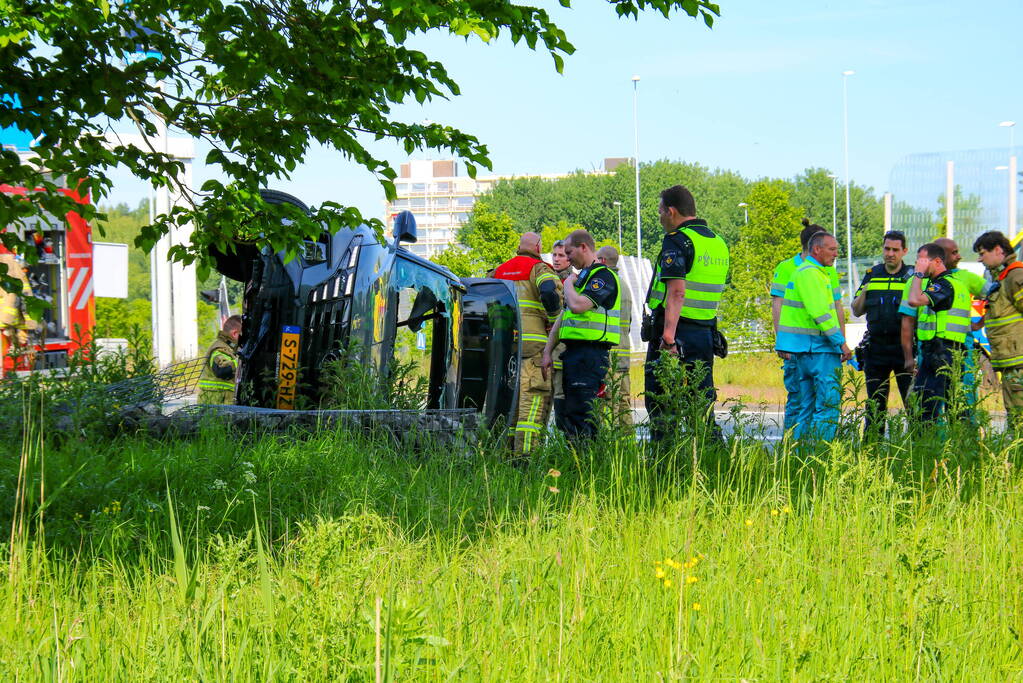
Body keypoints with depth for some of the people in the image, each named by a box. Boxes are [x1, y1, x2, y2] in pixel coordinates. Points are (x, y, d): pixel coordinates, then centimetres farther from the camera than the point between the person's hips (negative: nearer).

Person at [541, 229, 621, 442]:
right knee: (570, 413, 7)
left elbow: (578, 305, -23)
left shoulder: (603, 276, -8)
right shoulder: (582, 277, 23)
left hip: (590, 353, -10)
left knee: (582, 412, -14)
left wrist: (568, 284, -3)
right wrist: (548, 351, 19)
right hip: (574, 351, 10)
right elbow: (562, 317, 24)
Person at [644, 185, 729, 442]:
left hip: (676, 333, -8)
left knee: (659, 402, -3)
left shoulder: (677, 241, -11)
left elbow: (676, 292, -22)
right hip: (706, 332, 8)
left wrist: (668, 336, -27)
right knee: (702, 402, 11)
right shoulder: (719, 243, 16)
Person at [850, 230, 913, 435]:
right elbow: (856, 311, 15)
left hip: (904, 347, -3)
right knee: (875, 405, 8)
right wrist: (864, 293, -3)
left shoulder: (912, 276, 2)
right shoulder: (872, 275, 12)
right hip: (876, 347, 4)